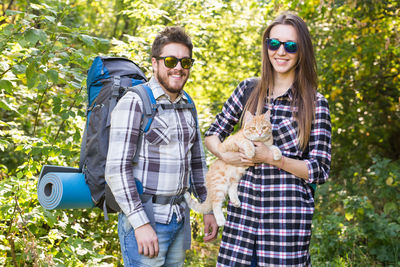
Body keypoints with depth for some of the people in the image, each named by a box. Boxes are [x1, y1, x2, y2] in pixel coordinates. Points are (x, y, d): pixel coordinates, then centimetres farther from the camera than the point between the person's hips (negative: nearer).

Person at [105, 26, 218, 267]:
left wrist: (208, 209, 15)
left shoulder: (187, 105, 12)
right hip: (144, 217, -7)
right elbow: (116, 169, -17)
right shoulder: (134, 103, -11)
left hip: (180, 219, 7)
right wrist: (141, 224, -20)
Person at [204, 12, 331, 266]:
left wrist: (272, 157, -15)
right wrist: (225, 155, -7)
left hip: (288, 212, -3)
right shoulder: (249, 89, 8)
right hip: (244, 207, 3)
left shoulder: (315, 103, -1)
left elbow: (320, 170, -3)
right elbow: (212, 134, 15)